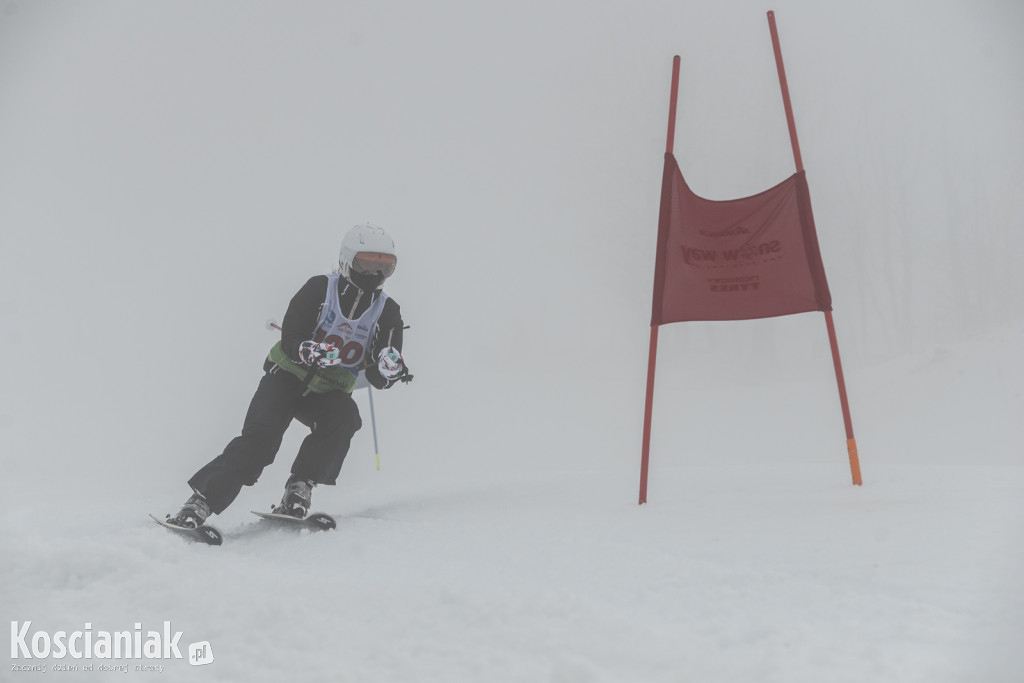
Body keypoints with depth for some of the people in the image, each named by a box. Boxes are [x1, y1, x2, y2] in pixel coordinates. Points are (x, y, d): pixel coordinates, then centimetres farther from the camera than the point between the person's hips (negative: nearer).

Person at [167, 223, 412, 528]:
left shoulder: (388, 312, -3)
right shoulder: (319, 289, -9)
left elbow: (378, 378, -5)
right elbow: (291, 341, -15)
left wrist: (390, 369, -29)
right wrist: (314, 352, -37)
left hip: (328, 393, 3)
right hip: (288, 377, -2)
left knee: (344, 417, -31)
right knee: (259, 439, -22)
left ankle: (298, 491, -23)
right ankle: (200, 502, -16)